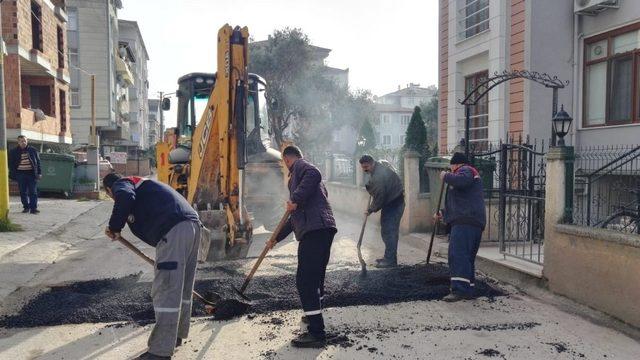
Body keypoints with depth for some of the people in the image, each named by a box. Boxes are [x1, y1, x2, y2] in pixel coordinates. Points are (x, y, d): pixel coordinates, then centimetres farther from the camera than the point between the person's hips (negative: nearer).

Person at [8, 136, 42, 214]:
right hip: (20, 174, 1)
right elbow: (11, 164, 10)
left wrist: (39, 173, 2)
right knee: (23, 192, 6)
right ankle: (26, 207, 16)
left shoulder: (33, 150, 5)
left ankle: (33, 208, -1)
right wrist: (13, 174, 1)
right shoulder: (13, 152, 6)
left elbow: (38, 162, 8)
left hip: (31, 173, -1)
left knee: (33, 192, -3)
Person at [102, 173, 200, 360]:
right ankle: (176, 334, 35)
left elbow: (125, 198, -16)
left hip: (174, 230, -9)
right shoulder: (143, 184, 36)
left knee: (165, 289, -6)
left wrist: (114, 227, -3)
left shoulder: (121, 184, 11)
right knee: (183, 285, 20)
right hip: (192, 224, 9)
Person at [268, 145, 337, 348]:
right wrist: (277, 238, 39)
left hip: (315, 230, -10)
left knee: (305, 280, -9)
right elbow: (295, 217, 36)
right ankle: (314, 316, 41)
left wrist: (296, 199, -21)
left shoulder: (299, 165, 5)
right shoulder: (302, 172, 32)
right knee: (315, 276, 24)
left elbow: (314, 174, -22)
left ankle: (317, 333, -8)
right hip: (322, 230, 10)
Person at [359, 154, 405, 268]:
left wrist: (371, 209, -6)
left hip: (394, 204, -11)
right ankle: (389, 257, 23)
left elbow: (379, 197, -22)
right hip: (390, 202, 11)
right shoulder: (381, 164, 4)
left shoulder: (378, 177, -28)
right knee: (386, 231, 15)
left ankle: (390, 261, -7)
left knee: (389, 231, -10)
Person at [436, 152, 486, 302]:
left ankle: (460, 289, -25)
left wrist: (446, 176, -9)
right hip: (475, 222, 11)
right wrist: (444, 214, 42)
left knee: (458, 254, -18)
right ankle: (468, 289, 17)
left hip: (465, 222, -11)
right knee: (467, 257, 14)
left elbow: (461, 180, -27)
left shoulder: (466, 170, 1)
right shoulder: (470, 173, 34)